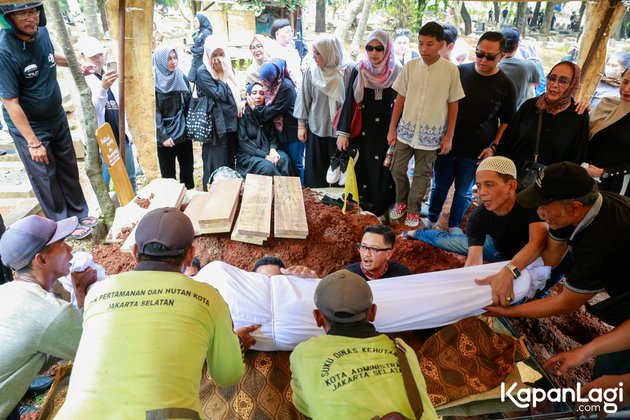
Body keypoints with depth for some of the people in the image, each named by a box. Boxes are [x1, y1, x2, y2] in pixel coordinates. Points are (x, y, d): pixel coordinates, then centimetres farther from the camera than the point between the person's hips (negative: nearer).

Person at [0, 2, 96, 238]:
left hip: (57, 118, 7)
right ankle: (63, 224, 27)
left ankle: (79, 213, 36)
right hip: (29, 126, -6)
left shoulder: (41, 31, -7)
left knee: (69, 168, 17)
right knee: (45, 177, 9)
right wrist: (33, 142, -21)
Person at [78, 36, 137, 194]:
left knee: (129, 179, 16)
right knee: (102, 184, 5)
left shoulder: (110, 74, 10)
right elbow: (93, 108, -26)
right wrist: (103, 87, -44)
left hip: (121, 137, 6)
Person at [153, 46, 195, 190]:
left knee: (188, 170, 10)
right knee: (168, 173, 5)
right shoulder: (154, 81, -8)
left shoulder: (181, 77, 6)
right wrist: (163, 136, -16)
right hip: (165, 135, -4)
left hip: (184, 132, 4)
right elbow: (154, 111, -11)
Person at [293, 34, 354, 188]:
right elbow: (304, 99, 7)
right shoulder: (311, 72, 1)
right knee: (316, 171, 6)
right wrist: (301, 125, 7)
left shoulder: (349, 70, -7)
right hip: (316, 129, 2)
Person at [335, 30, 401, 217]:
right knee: (361, 173, 3)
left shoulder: (397, 73, -2)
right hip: (362, 133, 0)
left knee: (384, 174, 4)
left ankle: (382, 213, 21)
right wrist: (343, 132, -6)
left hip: (387, 134, 0)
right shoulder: (358, 71, -2)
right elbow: (349, 103, -2)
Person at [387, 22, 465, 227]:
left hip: (431, 134, -2)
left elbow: (453, 105, -2)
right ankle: (401, 202, 33)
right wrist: (392, 128, 3)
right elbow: (400, 98, 3)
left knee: (422, 175, 9)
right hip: (406, 130, 2)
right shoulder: (410, 66, -2)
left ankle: (413, 210, 28)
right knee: (397, 169, 9)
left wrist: (449, 136, -3)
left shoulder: (451, 70, -8)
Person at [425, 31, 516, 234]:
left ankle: (454, 225, 32)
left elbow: (507, 121, 3)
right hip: (447, 144, 1)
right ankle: (431, 219, 33)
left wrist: (493, 146, -9)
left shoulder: (505, 86, -5)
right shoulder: (460, 71, -3)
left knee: (464, 191, 12)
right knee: (439, 185, 14)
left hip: (476, 151, -1)